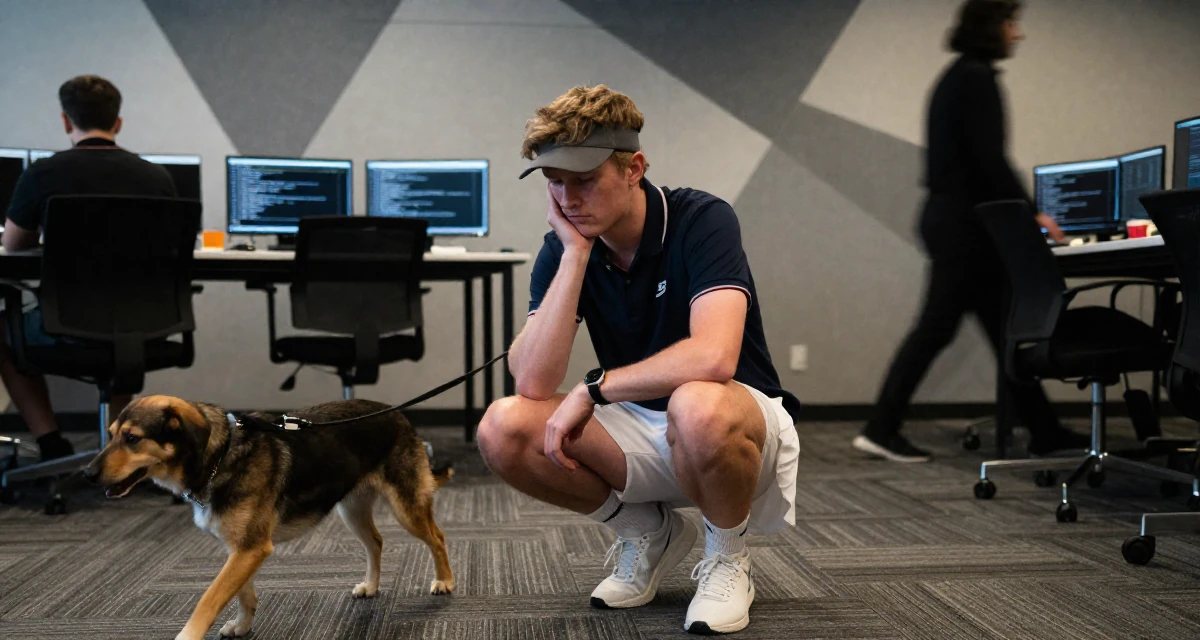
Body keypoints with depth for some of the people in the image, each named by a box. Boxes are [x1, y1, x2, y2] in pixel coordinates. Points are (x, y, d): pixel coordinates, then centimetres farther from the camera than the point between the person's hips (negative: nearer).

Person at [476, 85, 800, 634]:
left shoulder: (702, 220, -19)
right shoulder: (561, 250, -5)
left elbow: (713, 357, -36)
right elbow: (532, 384, -18)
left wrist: (594, 387, -24)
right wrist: (576, 254, -22)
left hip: (742, 428, -5)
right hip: (638, 430, 5)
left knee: (697, 406, -40)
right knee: (503, 430, -17)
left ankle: (727, 555, -6)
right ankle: (649, 531, 8)